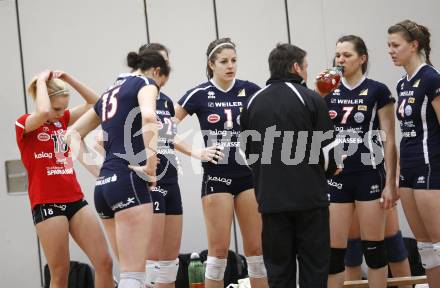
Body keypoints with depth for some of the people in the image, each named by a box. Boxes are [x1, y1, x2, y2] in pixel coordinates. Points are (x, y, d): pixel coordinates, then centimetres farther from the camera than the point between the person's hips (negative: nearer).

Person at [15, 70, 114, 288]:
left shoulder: (62, 119, 13)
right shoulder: (24, 124, -6)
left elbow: (94, 102, 10)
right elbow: (43, 112, -27)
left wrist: (68, 79, 0)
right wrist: (42, 80, -12)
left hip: (76, 199, 6)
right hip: (47, 204, -6)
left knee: (104, 262, -1)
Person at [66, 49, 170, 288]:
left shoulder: (110, 93, 24)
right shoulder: (146, 82, 2)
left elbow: (73, 133, 27)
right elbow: (148, 116, -22)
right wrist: (151, 162, -18)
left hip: (104, 184, 8)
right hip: (128, 181, -8)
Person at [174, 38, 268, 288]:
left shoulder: (250, 90, 3)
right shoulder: (200, 95, -3)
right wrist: (195, 152, -8)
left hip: (249, 174, 2)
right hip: (216, 176, -2)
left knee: (256, 248, 4)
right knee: (219, 249, -2)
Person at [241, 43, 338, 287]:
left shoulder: (253, 103, 7)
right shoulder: (311, 99, -5)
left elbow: (249, 151, 13)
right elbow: (327, 149, -5)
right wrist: (329, 169, 16)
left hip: (271, 200, 3)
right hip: (309, 197, -3)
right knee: (314, 267, 2)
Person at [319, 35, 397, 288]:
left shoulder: (377, 91, -3)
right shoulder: (329, 92, 7)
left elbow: (389, 140, -4)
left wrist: (391, 182, -8)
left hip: (369, 175, -3)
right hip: (337, 177, 3)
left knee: (373, 246, 2)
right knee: (333, 249, 2)